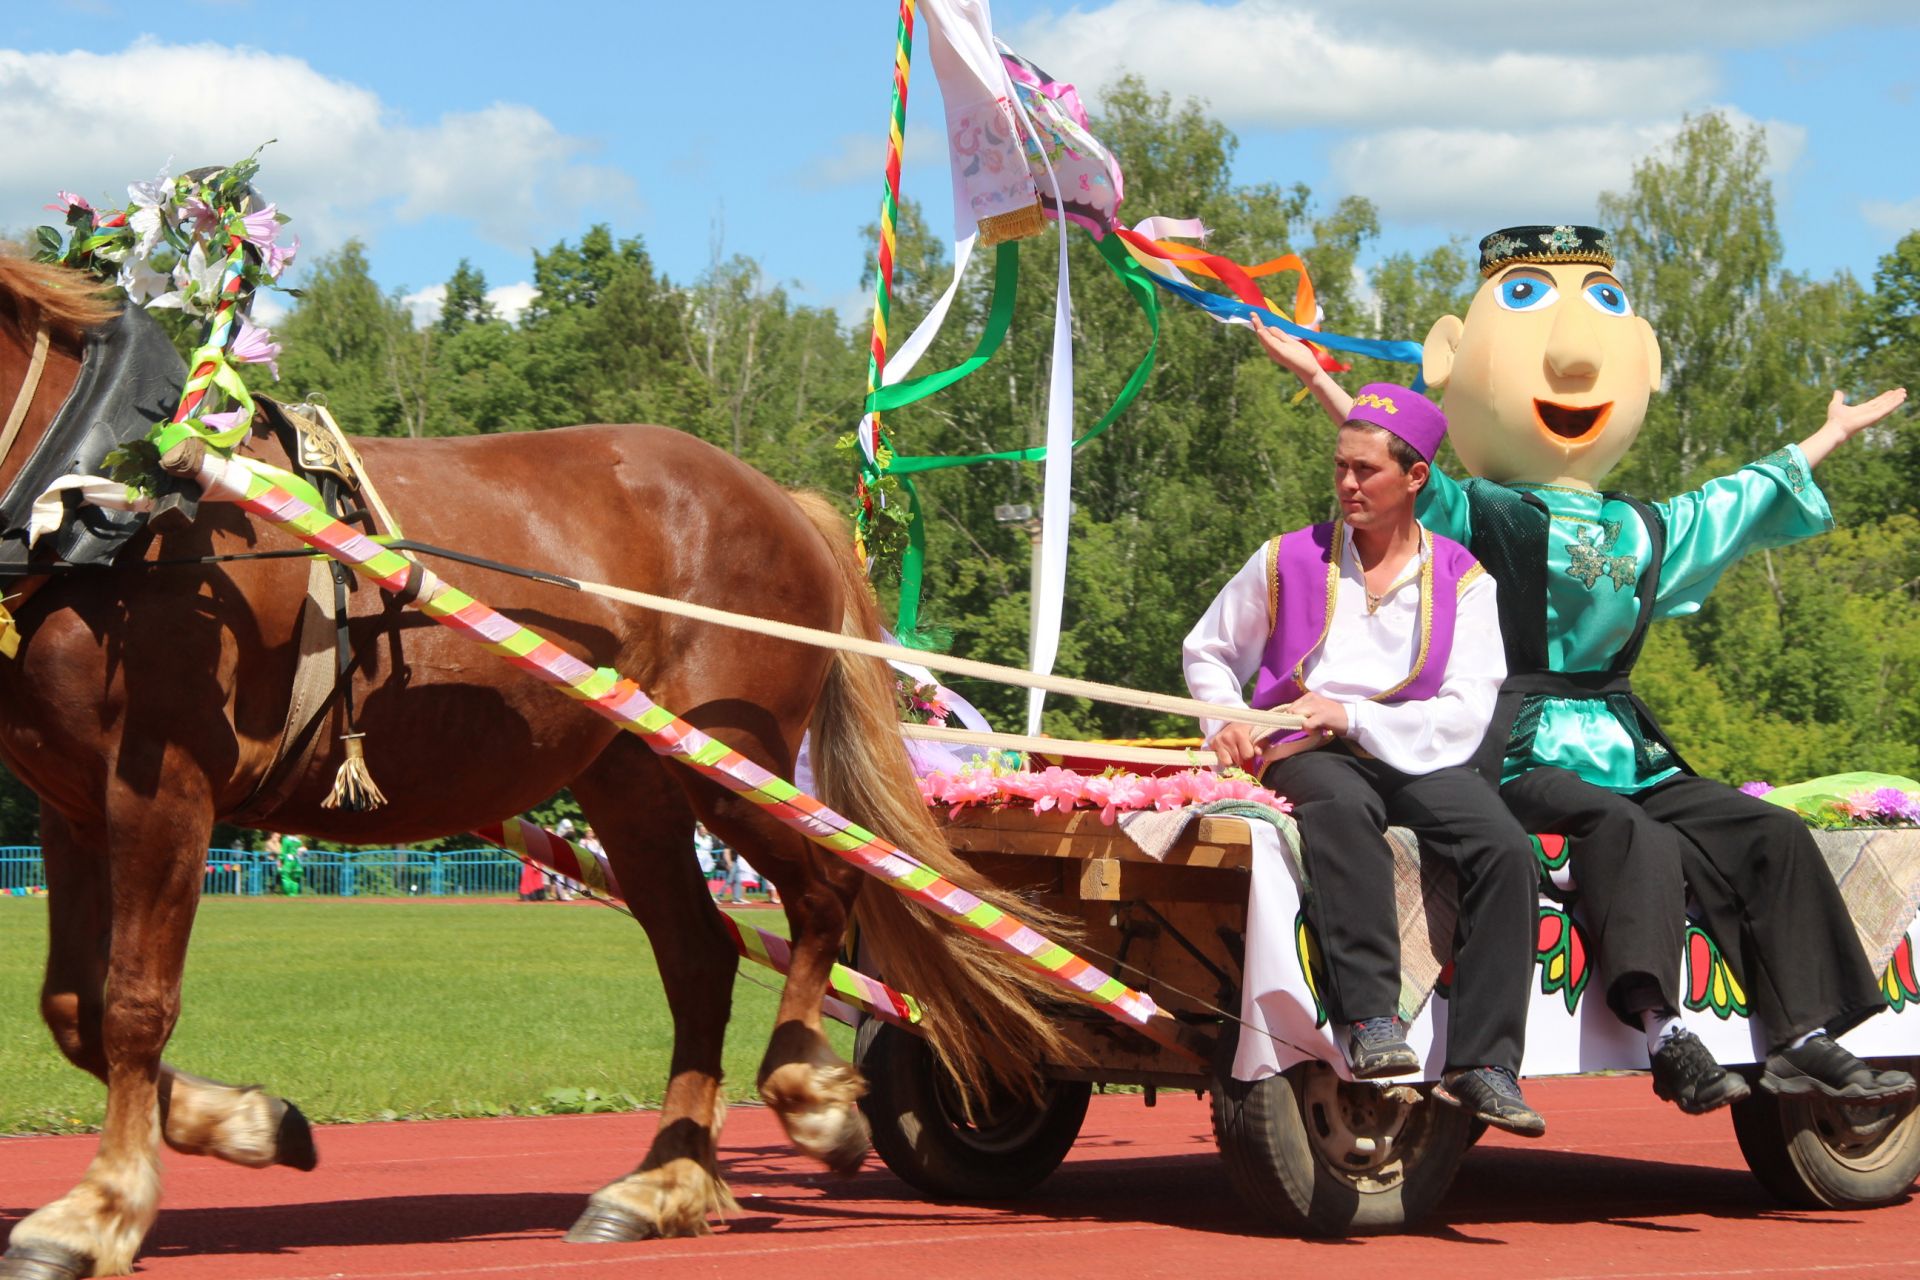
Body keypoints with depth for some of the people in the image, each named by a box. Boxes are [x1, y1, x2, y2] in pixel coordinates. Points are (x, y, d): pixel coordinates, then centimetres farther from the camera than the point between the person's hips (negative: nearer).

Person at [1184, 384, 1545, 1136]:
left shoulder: (1461, 581, 8)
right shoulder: (1288, 561, 11)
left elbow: (1465, 716, -2)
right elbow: (1207, 652, 23)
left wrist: (1353, 716, -13)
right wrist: (1226, 721, 2)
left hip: (1416, 757, 1)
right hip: (1307, 755, -1)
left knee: (1505, 849, -28)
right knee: (1344, 810, -39)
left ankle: (1482, 1064, -28)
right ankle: (1371, 1021, -48)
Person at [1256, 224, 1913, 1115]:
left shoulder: (1645, 532, 20)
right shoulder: (1475, 515, 2)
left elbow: (1746, 504, 35)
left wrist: (1828, 439, 47)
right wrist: (1319, 384, -26)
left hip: (1625, 753, 7)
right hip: (1522, 763, -7)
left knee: (1771, 834, -7)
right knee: (1629, 832, -34)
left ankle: (1803, 1040, -10)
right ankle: (1661, 1034, -45)